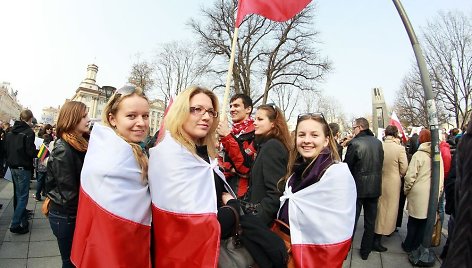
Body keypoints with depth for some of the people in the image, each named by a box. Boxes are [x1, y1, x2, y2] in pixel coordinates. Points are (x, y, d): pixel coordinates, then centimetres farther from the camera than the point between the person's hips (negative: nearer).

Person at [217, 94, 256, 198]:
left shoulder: (255, 132, -13)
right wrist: (229, 168, -10)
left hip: (242, 191, -7)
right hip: (224, 186, 7)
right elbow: (221, 160, 13)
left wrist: (227, 136, -22)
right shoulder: (231, 132, 11)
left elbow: (245, 166, -22)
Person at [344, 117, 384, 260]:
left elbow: (347, 165, -14)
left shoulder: (354, 143, -18)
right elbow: (380, 163, 7)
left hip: (358, 187, -4)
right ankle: (365, 251, 27)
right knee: (370, 221, 16)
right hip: (375, 187, 5)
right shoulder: (378, 142, -1)